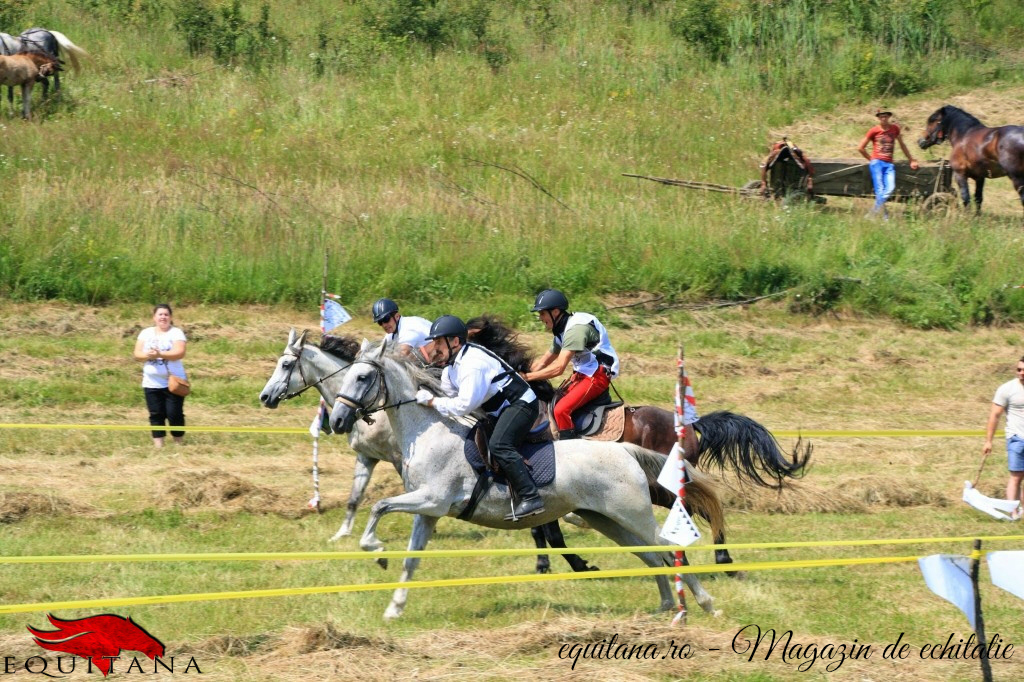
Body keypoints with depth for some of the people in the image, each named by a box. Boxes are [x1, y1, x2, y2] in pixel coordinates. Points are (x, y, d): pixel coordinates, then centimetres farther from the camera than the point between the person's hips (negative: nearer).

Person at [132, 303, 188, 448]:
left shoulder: (176, 333, -3)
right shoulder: (146, 333, 9)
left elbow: (180, 352, -17)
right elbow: (137, 354, 2)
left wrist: (160, 354, -28)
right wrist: (148, 355, -20)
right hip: (152, 383, 3)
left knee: (174, 414, -3)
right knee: (156, 415, 2)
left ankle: (179, 444, 10)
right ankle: (158, 446, 5)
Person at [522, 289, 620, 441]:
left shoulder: (576, 328, -22)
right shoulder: (562, 330, 11)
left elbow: (558, 368, -27)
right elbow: (543, 362, 19)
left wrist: (529, 376, -22)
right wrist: (522, 374, 6)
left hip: (597, 375, -11)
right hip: (581, 373, 11)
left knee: (561, 410, -24)